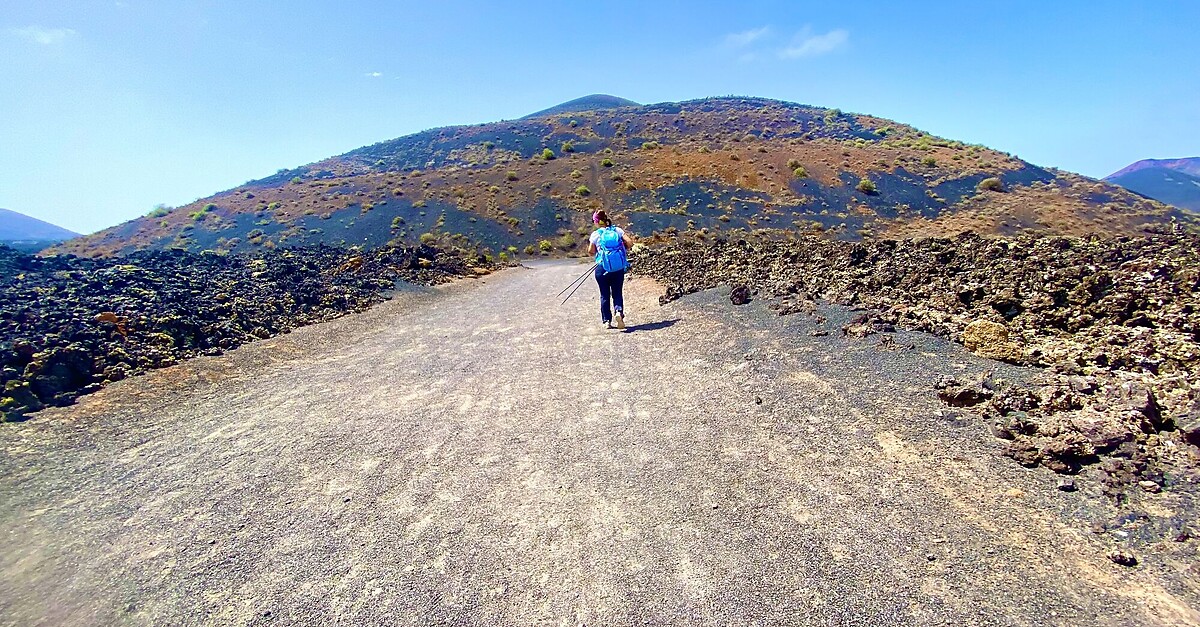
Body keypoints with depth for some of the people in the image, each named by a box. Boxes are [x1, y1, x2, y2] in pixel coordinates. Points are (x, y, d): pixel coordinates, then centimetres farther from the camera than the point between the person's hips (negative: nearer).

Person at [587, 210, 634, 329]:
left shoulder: (595, 235, -4)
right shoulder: (617, 230, 2)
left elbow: (591, 252, -5)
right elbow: (630, 242, -6)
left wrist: (589, 243, 13)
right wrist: (623, 250, 12)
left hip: (602, 269, -1)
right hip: (619, 268, 1)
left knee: (604, 295, 11)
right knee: (617, 293, 13)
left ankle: (606, 321, 11)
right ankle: (618, 311, -14)